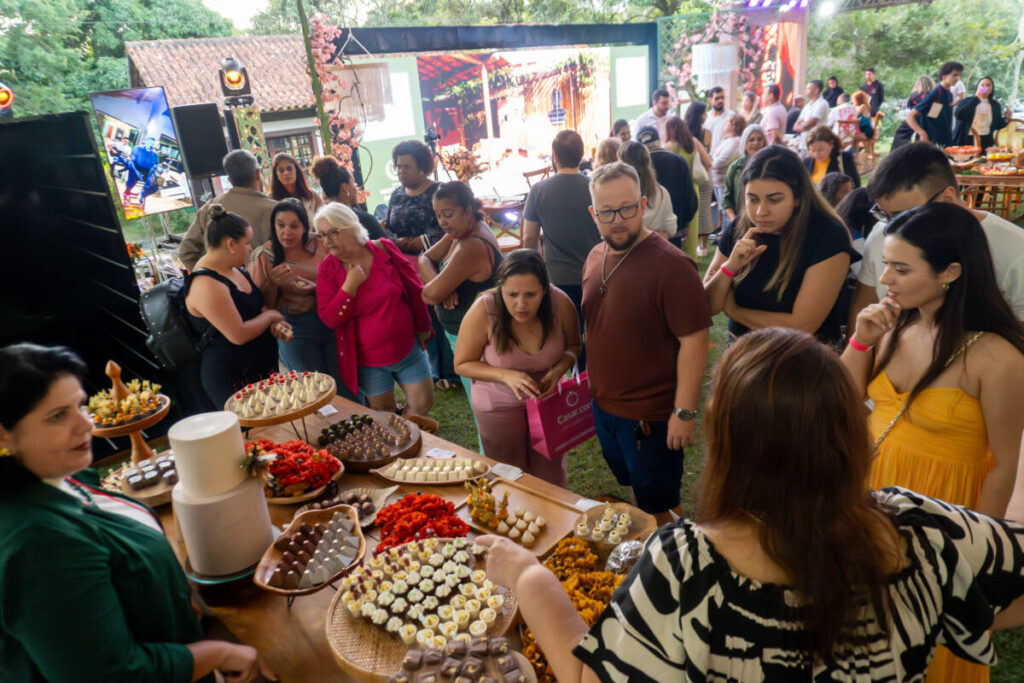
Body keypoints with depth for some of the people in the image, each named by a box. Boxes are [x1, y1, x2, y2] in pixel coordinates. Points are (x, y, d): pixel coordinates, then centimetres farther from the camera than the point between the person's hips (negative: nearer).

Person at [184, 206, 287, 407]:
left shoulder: (234, 269, 7)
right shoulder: (206, 285, -23)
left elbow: (254, 305, 23)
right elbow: (238, 335, -26)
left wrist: (274, 324, 2)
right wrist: (269, 316, -9)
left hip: (263, 367, 9)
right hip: (234, 380, -9)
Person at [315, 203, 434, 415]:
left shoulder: (384, 249, -9)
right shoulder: (327, 269, -8)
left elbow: (414, 289, 1)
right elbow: (329, 319, -13)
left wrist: (422, 328, 8)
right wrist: (350, 286, -23)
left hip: (407, 348, 1)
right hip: (368, 360, 0)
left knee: (423, 404, 8)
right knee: (384, 414, 12)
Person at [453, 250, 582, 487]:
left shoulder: (560, 303, -22)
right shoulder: (483, 311, -28)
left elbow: (573, 345, -1)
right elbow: (462, 364, -16)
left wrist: (559, 369, -23)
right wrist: (506, 375, -31)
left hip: (546, 397, 2)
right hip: (499, 405, -1)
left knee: (551, 474, 20)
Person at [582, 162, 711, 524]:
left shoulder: (671, 264, -21)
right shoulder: (596, 257, 4)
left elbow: (694, 339, -21)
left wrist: (685, 412, -21)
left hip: (651, 417, -7)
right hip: (603, 406, 8)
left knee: (657, 508, 9)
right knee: (632, 491, 26)